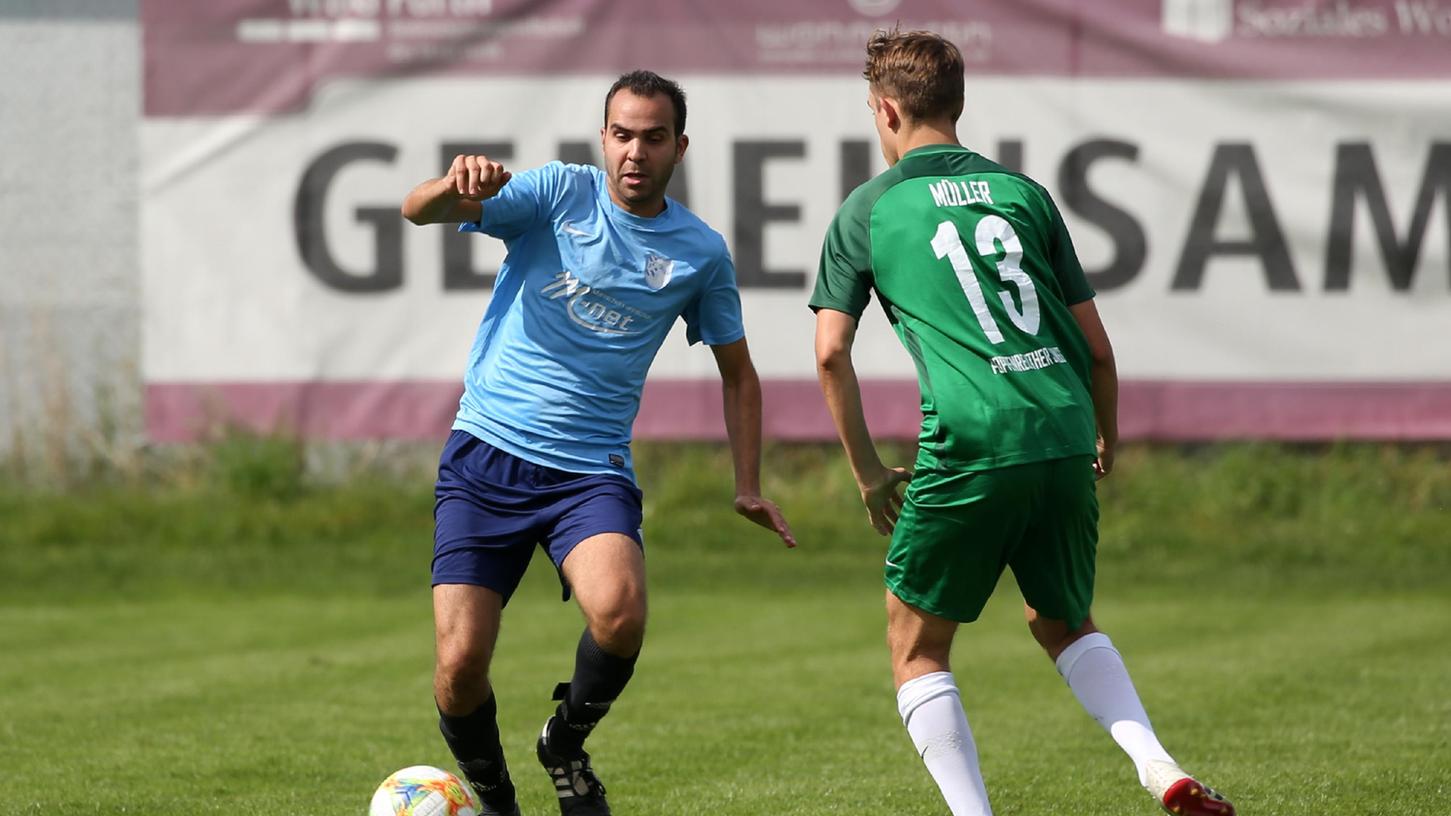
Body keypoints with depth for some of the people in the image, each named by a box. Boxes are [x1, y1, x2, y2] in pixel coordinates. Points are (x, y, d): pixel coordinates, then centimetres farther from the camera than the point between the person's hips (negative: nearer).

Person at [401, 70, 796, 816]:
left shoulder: (699, 252, 6)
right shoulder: (557, 194, 0)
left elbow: (737, 371, 19)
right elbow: (418, 212, -11)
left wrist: (748, 486, 9)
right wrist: (455, 186, -34)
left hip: (591, 469, 0)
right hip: (486, 454, 0)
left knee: (619, 613, -29)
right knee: (460, 663, -11)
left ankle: (567, 744, 2)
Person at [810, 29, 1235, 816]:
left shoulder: (868, 209, 8)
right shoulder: (1021, 192, 16)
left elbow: (832, 352, 2)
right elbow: (1095, 343, 15)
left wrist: (867, 470, 12)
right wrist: (1105, 441, 31)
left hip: (969, 448, -4)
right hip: (1062, 436, 4)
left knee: (916, 647, 11)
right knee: (1065, 624, 25)